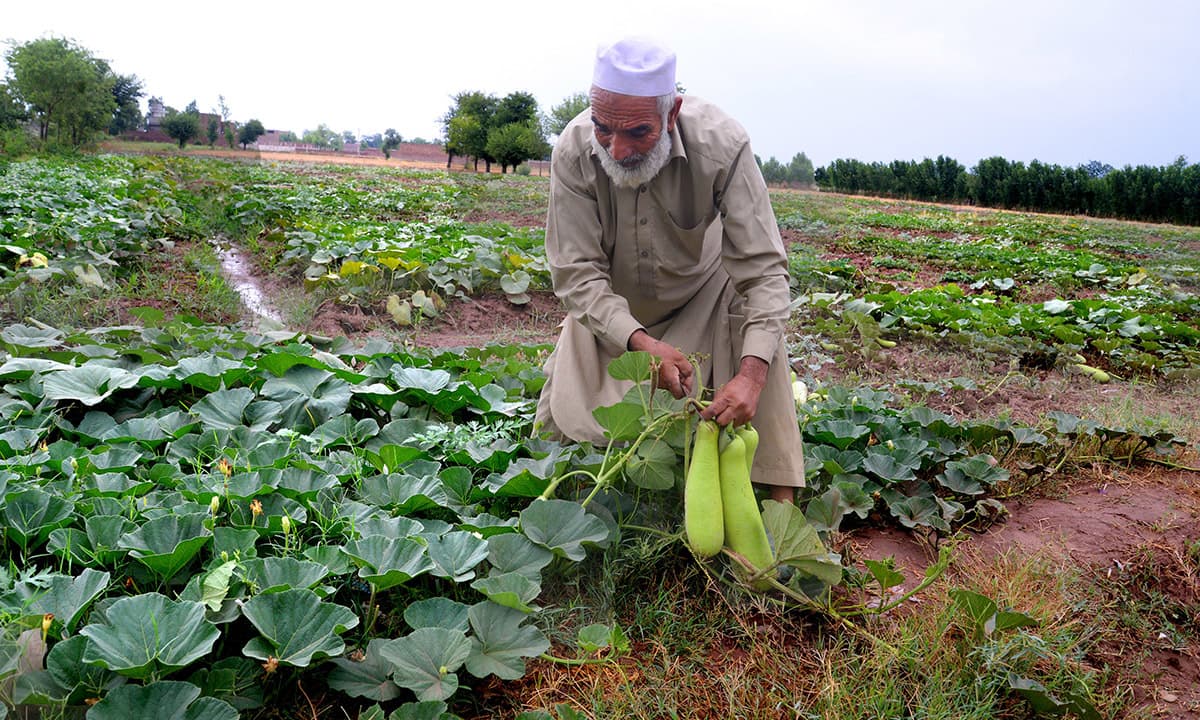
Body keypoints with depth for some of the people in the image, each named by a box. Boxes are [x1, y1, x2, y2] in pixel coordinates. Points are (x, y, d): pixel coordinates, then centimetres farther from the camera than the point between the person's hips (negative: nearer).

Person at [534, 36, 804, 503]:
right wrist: (641, 343, -41)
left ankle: (782, 502, -19)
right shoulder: (574, 152, -28)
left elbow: (762, 268, -32)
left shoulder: (721, 144, -32)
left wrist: (751, 373, -45)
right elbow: (576, 273, -25)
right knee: (566, 424, -2)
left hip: (702, 293, -1)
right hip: (612, 306, 1)